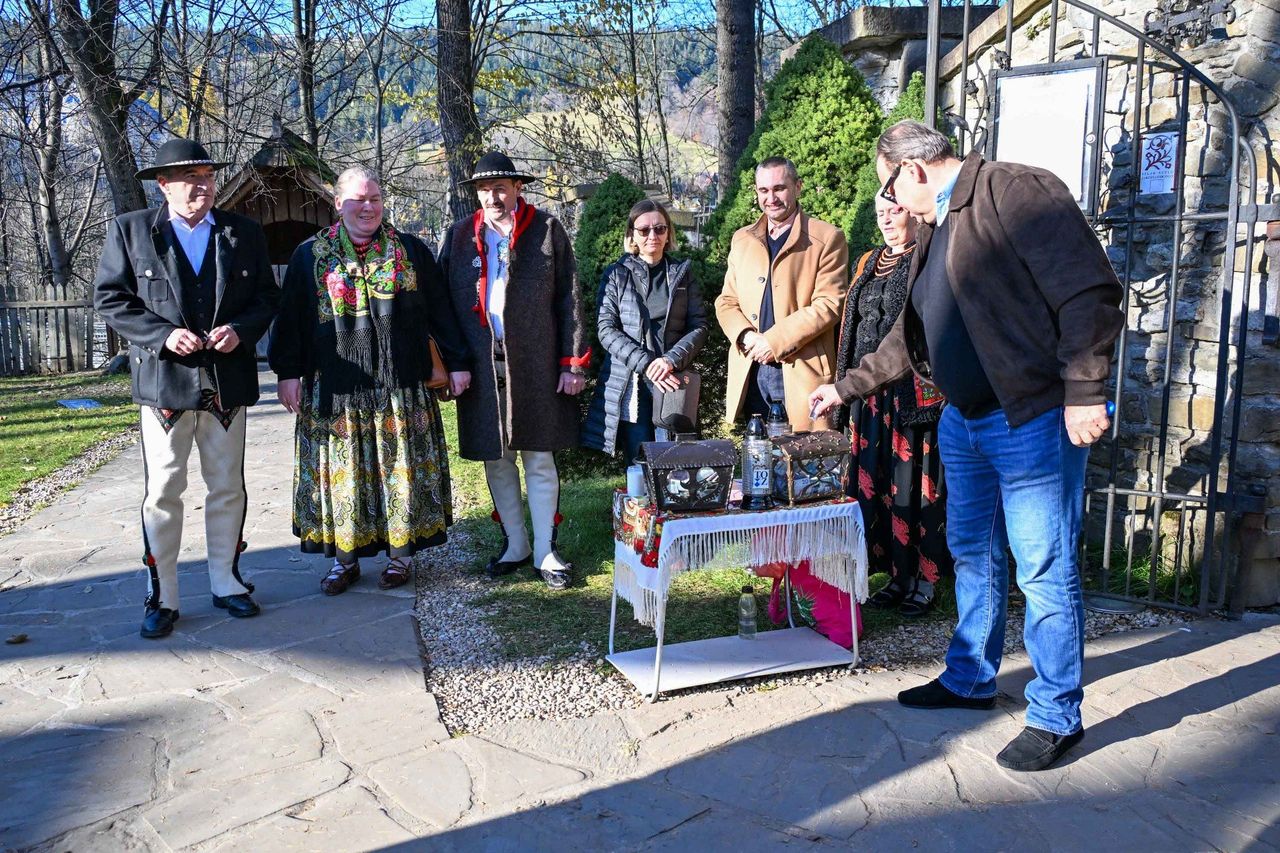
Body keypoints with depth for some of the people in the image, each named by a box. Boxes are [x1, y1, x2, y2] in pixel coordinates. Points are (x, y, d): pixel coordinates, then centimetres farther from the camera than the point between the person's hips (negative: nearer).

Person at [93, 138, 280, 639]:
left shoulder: (245, 233, 8)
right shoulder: (130, 230, 3)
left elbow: (267, 297, 9)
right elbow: (109, 297, 0)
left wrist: (241, 330, -11)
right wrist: (163, 335, -14)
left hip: (228, 381, 2)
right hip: (164, 379, -2)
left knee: (227, 488, 11)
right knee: (162, 492, 0)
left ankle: (226, 583, 25)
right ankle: (162, 597, 11)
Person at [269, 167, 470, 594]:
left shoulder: (412, 251, 7)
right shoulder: (309, 256, 7)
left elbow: (439, 310, 6)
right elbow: (291, 318, 6)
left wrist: (457, 362, 3)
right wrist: (288, 373, 0)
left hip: (400, 385, 0)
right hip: (334, 390, 1)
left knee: (400, 467, 4)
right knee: (342, 471, 5)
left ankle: (401, 553, 17)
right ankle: (344, 557, 17)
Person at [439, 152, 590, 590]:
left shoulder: (547, 229, 2)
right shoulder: (459, 235, 8)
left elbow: (569, 299, 0)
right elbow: (444, 302, 8)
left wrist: (572, 362, -5)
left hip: (536, 365, -2)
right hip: (481, 366, 3)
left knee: (540, 462, 4)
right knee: (495, 460, 10)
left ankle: (545, 551, 15)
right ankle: (514, 544, 25)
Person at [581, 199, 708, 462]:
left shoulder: (682, 273, 13)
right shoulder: (616, 275, 7)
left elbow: (699, 326, 5)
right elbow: (606, 329, -2)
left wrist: (672, 359, -13)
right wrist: (644, 363, -14)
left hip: (673, 382, 1)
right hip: (629, 387, -1)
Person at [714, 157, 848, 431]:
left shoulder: (827, 238, -1)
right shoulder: (742, 239, 16)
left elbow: (829, 304, -9)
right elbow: (726, 302, 15)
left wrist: (774, 341, -14)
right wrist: (746, 336, -6)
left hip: (801, 372, -4)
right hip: (749, 373, 4)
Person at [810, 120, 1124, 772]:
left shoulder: (1018, 192, -12)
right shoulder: (936, 226, 16)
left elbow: (1091, 292, -19)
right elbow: (911, 336, 23)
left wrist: (1084, 392, -23)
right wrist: (847, 386, 23)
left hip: (1033, 420, -9)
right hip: (965, 420, 9)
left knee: (1044, 569, -1)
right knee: (972, 553, 18)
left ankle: (1057, 717, 13)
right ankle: (970, 679, 34)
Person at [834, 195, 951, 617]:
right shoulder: (869, 263, 18)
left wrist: (932, 390, -17)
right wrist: (846, 386, 16)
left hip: (914, 392, -7)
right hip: (869, 393, 7)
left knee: (914, 483, -2)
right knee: (877, 483, 8)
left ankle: (924, 583, 8)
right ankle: (897, 577, 19)